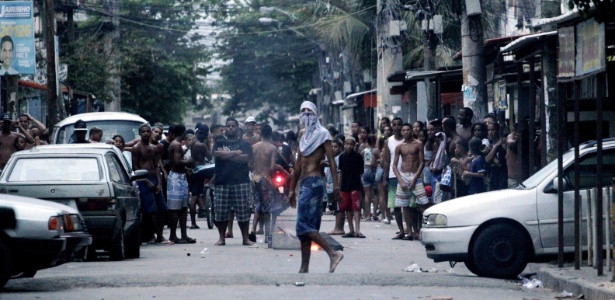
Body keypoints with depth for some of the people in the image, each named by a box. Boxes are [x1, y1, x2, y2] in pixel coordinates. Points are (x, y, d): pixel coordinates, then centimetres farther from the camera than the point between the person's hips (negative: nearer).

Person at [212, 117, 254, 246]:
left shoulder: (244, 144, 10)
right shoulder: (219, 143, 14)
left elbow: (246, 158, -8)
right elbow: (217, 154, -7)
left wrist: (226, 155, -7)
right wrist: (236, 153, -8)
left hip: (241, 182, -1)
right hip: (222, 182, 1)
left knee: (243, 211, -2)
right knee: (221, 211, 1)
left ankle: (245, 238, 4)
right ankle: (222, 238, 10)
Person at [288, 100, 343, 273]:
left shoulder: (322, 134, -3)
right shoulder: (304, 135, 19)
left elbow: (331, 160, -10)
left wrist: (336, 185, -19)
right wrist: (292, 189, 21)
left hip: (313, 182, -9)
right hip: (305, 184, 9)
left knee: (304, 225, -16)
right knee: (307, 227, 6)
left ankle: (333, 254, -17)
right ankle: (304, 268, 6)